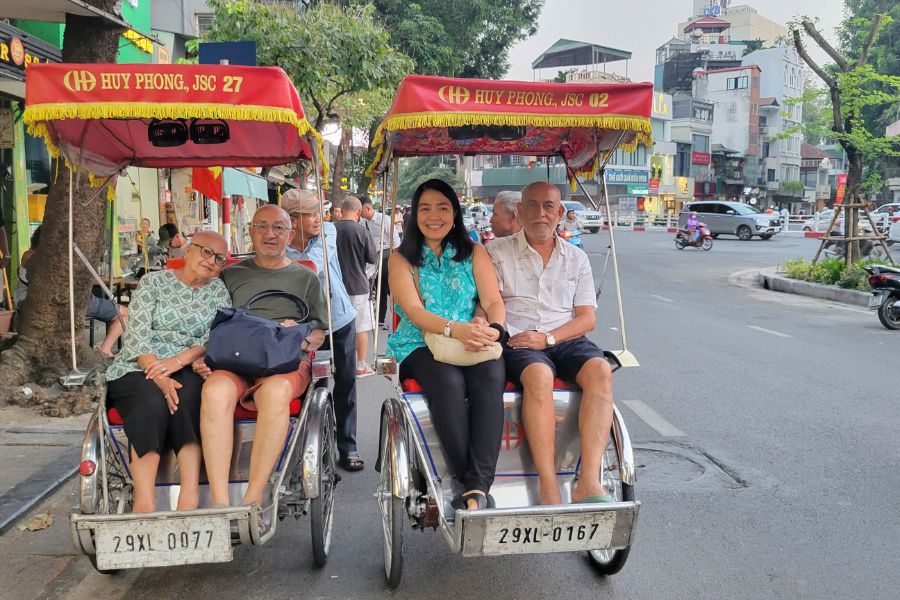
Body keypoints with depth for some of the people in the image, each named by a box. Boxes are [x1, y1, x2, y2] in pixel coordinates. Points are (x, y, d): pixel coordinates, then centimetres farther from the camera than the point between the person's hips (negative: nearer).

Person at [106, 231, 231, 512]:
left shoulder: (218, 291, 13)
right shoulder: (152, 283, 8)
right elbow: (137, 336, -4)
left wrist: (178, 360, -19)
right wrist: (160, 379, -20)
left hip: (187, 371, 1)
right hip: (139, 369, -1)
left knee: (187, 396, -32)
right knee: (152, 401, -32)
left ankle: (189, 497, -38)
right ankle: (145, 503, -35)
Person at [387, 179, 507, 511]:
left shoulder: (474, 253, 16)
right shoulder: (402, 259, 9)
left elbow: (494, 301, 4)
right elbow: (414, 311, -7)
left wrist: (493, 329, -20)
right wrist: (455, 329, -25)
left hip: (475, 345, 2)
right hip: (421, 346, -1)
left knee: (490, 377, -32)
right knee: (449, 383, -34)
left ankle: (476, 488, -37)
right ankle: (475, 486, -28)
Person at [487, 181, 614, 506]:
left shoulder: (576, 258, 17)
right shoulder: (497, 252, 11)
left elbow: (587, 318, 9)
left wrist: (548, 337, -8)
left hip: (565, 339, 3)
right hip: (517, 342, -3)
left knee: (600, 370, -29)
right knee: (539, 375, -36)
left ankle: (588, 483, -33)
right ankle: (548, 490, -35)